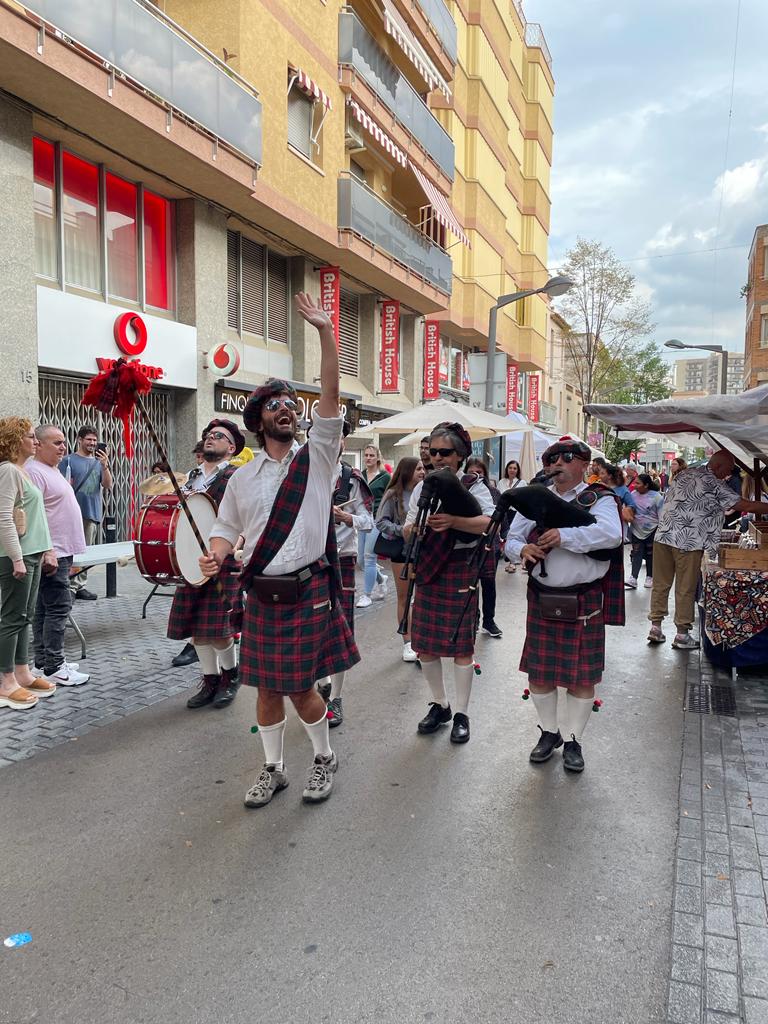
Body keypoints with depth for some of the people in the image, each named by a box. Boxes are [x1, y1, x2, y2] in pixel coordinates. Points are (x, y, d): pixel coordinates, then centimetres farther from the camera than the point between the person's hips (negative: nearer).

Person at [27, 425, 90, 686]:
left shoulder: (52, 470, 18)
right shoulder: (34, 471, -14)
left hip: (61, 552, 10)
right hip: (51, 554, -10)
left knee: (45, 608, 13)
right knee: (58, 607, -9)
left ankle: (44, 661, 21)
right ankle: (53, 669, -5)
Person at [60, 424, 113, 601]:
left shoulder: (99, 462, 15)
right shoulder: (68, 460, 2)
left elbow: (108, 486, 3)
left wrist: (105, 466, -10)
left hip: (93, 513, 4)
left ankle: (80, 586, 15)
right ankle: (70, 587, -4)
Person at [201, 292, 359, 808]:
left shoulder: (317, 458, -2)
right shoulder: (244, 476, 7)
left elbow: (331, 394, -12)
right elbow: (227, 527, 15)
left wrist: (326, 331, -18)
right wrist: (216, 555, -8)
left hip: (308, 593, -3)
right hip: (261, 596, 3)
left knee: (301, 688, 4)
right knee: (269, 688, 12)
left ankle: (325, 758, 30)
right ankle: (273, 769, 32)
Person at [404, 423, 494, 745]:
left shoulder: (473, 486, -4)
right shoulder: (423, 487, 10)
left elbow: (492, 523, -21)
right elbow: (407, 532, 9)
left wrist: (453, 521, -33)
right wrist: (415, 527, -14)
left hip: (460, 569, -5)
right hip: (427, 568, 5)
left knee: (461, 644, 2)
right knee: (424, 642, 9)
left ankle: (461, 714, 15)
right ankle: (439, 705, 27)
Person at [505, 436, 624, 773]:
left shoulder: (599, 499, -4)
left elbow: (610, 534, -23)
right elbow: (512, 537, 8)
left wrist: (564, 536, -29)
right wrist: (522, 549, -15)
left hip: (583, 602, -3)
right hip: (541, 600, 4)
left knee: (582, 677, 6)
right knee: (538, 672, 11)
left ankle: (572, 741, 24)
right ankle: (549, 732, 32)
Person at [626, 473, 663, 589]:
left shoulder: (656, 497, -11)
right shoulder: (633, 495, -1)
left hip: (652, 531, -2)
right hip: (636, 530, 2)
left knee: (650, 555, 9)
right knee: (637, 554, -3)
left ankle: (649, 577, 21)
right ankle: (633, 579, -9)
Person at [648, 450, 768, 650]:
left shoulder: (683, 474, 13)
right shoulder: (715, 485, -7)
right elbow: (746, 506, -9)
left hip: (663, 536, 7)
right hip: (689, 543, -6)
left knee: (660, 584, 11)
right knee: (686, 589, 4)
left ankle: (655, 627, 16)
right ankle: (682, 635, 11)